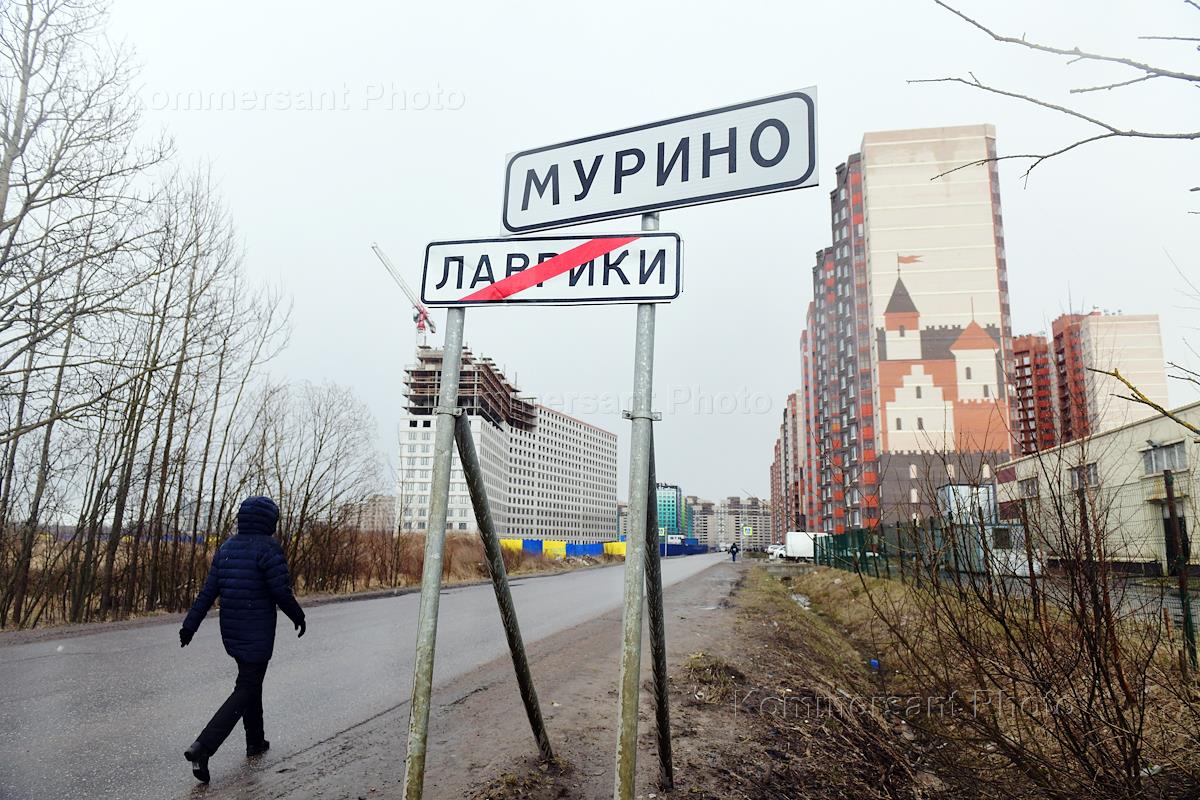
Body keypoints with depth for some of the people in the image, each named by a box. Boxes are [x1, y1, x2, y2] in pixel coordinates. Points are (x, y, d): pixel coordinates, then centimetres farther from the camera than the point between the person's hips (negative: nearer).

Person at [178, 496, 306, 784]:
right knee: (246, 690, -1)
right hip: (257, 635, -8)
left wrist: (190, 624, 7)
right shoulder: (268, 548, -16)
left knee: (251, 683, 21)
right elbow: (281, 591, -17)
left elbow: (208, 590, 5)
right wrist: (298, 617, -2)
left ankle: (255, 741, 32)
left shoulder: (226, 547, 7)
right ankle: (202, 747, -12)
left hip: (231, 632, 8)